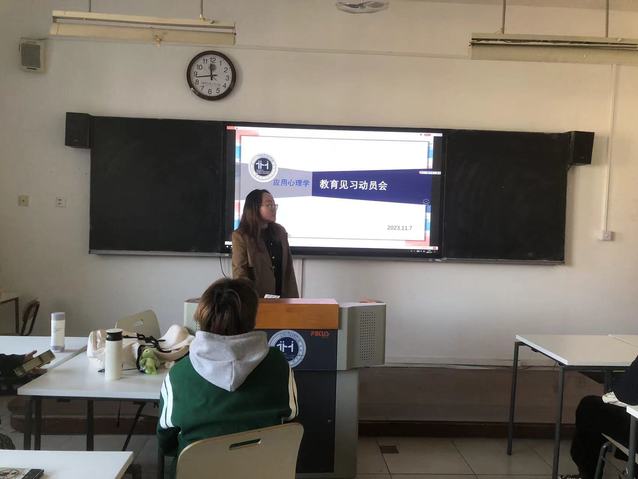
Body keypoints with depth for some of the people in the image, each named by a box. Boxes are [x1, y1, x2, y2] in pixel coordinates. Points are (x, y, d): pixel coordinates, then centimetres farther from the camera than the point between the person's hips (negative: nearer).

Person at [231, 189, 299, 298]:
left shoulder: (280, 231, 8)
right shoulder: (241, 236, -7)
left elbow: (288, 266, 9)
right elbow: (240, 273, -10)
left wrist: (293, 296, 4)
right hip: (256, 299, -4)